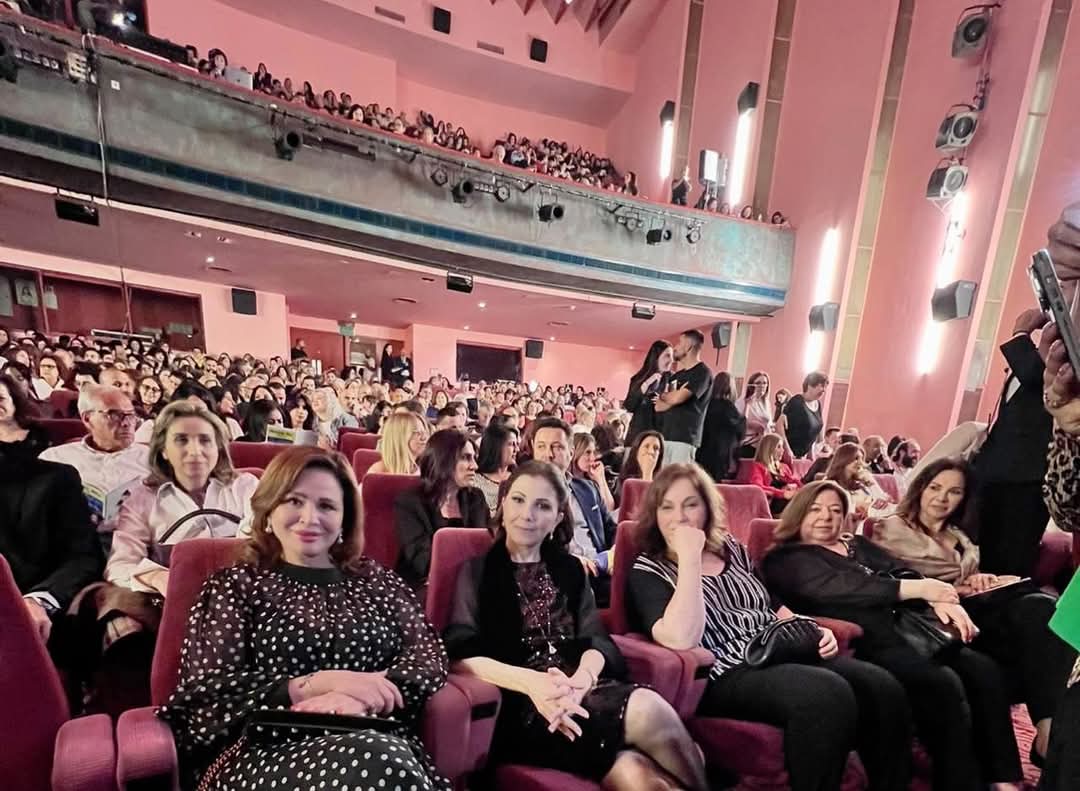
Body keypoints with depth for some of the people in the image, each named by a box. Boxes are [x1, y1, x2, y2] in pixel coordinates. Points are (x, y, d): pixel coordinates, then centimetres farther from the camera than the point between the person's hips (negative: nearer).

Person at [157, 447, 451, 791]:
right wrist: (319, 683, -18)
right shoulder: (234, 585, 8)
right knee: (377, 763, -33)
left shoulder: (375, 579, 12)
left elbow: (429, 655, 4)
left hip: (377, 738, 3)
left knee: (386, 761, -32)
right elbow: (205, 692, -3)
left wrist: (362, 698, -16)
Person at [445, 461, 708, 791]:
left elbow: (596, 639, 5)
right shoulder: (477, 570, 5)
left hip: (580, 694, 4)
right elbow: (460, 653, -8)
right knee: (649, 711, -26)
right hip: (520, 707, -3)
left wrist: (583, 677, -18)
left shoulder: (569, 569, 16)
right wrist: (531, 682, -23)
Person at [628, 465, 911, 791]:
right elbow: (681, 639, -22)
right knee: (829, 696, -29)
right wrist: (689, 556, -22)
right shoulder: (648, 571, -6)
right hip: (727, 675, -6)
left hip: (782, 653, 7)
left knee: (882, 687, -16)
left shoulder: (732, 549, 14)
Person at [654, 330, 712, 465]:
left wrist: (664, 395, 4)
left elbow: (677, 398, -17)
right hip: (665, 436, 8)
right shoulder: (677, 375, 19)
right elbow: (658, 406, 12)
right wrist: (670, 396, -8)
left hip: (684, 438, -7)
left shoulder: (702, 372, -5)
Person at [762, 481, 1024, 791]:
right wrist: (916, 589, -16)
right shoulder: (786, 559, -2)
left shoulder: (858, 544, 23)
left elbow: (902, 572, 12)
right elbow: (837, 588, -15)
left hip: (906, 627, 7)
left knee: (984, 670, -11)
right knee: (943, 684, -24)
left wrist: (940, 600, -9)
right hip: (866, 642, -7)